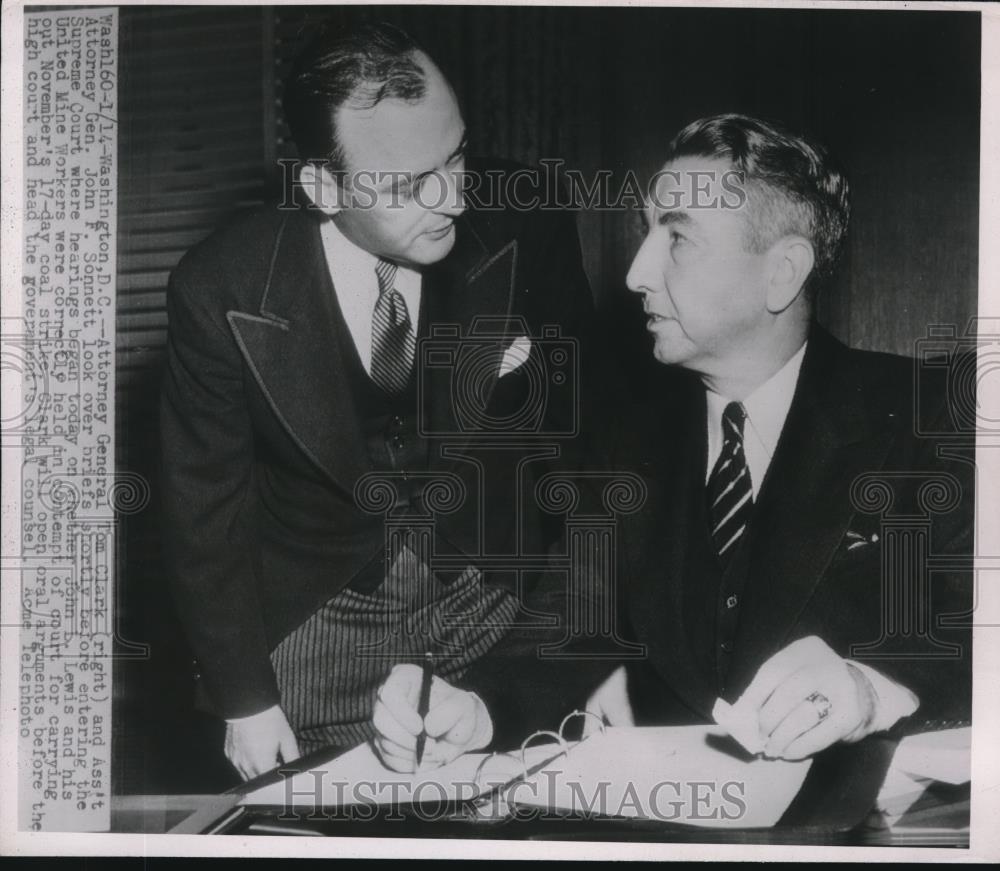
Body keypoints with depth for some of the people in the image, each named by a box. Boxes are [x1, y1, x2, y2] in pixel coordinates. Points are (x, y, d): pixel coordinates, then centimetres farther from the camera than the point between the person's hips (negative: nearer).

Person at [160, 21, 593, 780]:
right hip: (313, 617, -1)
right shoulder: (222, 292, -24)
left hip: (490, 593, 2)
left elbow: (580, 422, -7)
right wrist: (244, 699, -6)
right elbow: (205, 510, -11)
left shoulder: (525, 228, -21)